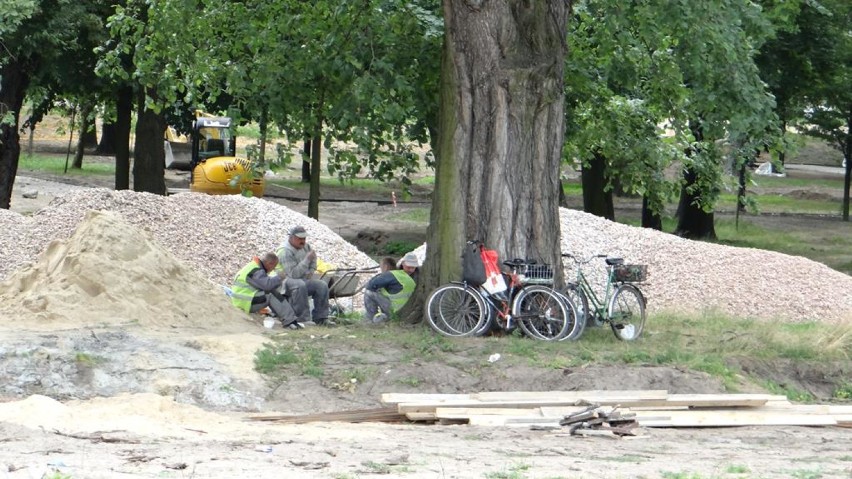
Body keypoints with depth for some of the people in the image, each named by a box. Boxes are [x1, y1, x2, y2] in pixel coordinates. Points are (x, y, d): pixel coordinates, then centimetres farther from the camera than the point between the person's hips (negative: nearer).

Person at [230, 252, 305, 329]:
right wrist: (279, 278, -13)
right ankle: (289, 321, -24)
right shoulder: (256, 271, -21)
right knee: (272, 295, -21)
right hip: (246, 303, -11)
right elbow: (267, 285, -29)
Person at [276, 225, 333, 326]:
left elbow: (313, 256, 30)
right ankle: (303, 318, -36)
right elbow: (294, 274, -29)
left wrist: (311, 271, 17)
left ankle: (320, 318, -7)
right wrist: (307, 260, -29)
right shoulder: (285, 252, -22)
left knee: (322, 285, -13)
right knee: (300, 285, -39)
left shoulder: (305, 246, 5)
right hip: (286, 281, -8)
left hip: (304, 280, 8)